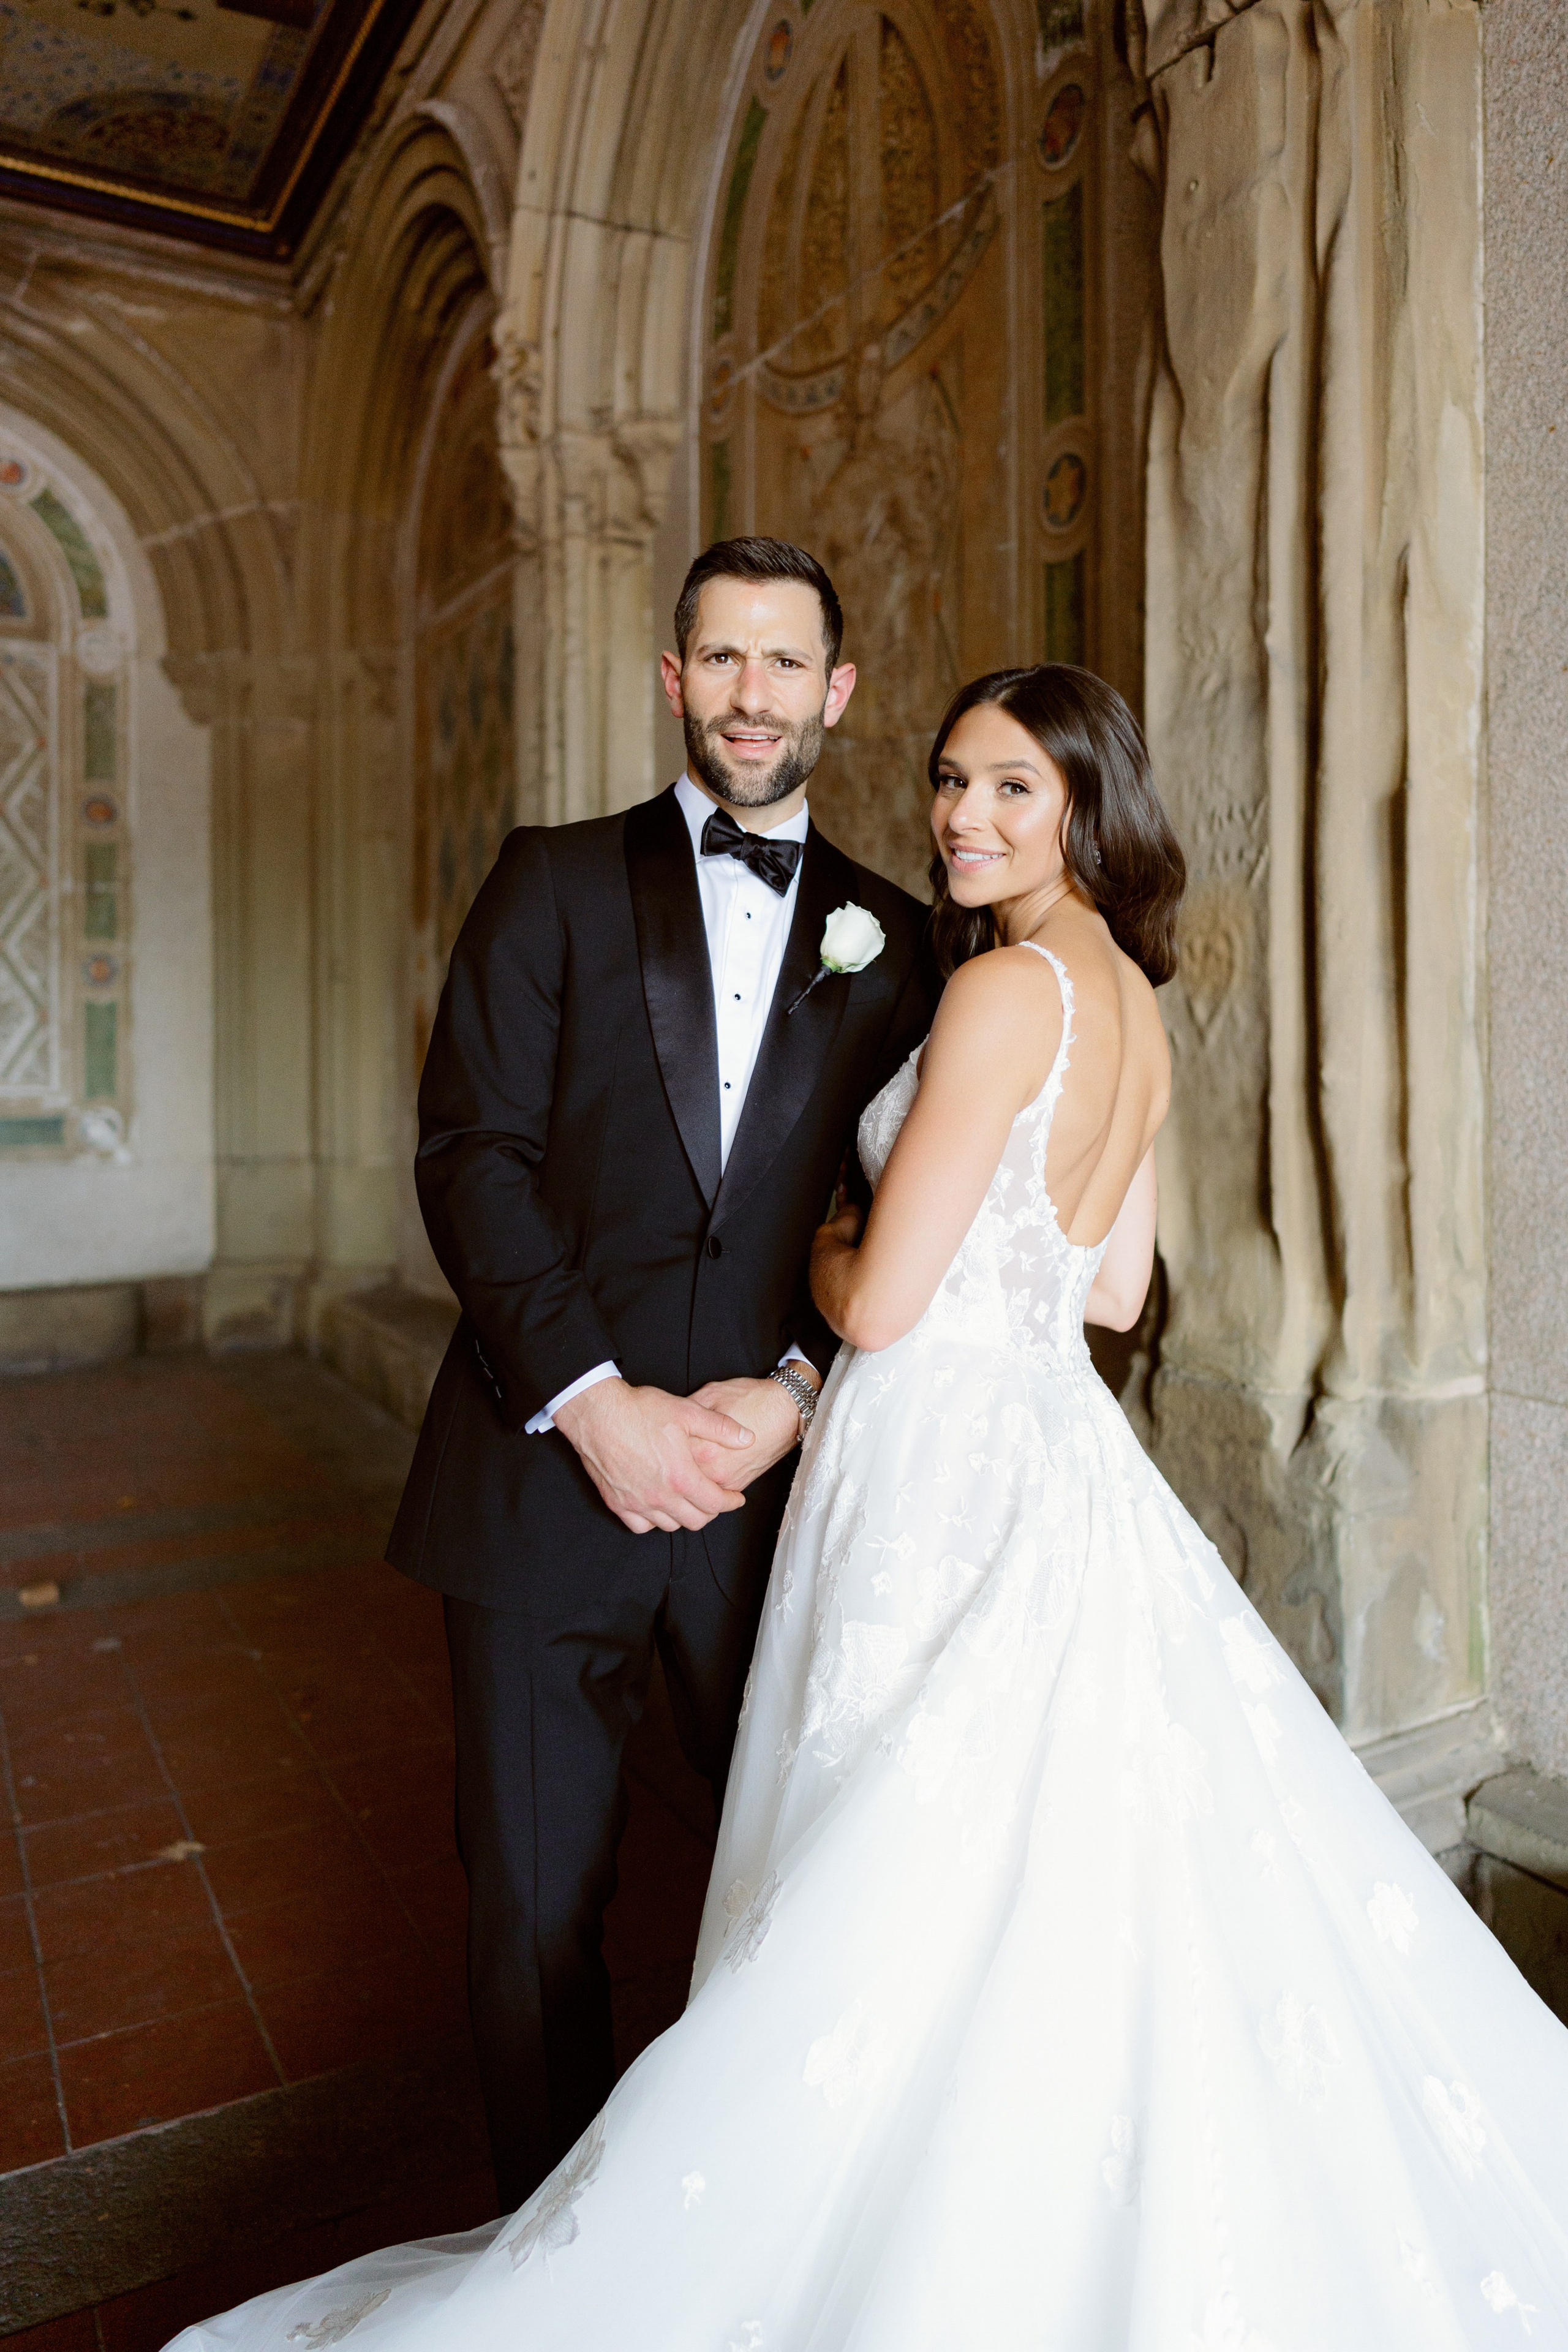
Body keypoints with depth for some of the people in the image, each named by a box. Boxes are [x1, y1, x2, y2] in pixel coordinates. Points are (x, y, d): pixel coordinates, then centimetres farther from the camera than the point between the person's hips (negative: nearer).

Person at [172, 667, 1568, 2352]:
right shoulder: (1133, 1004, 11)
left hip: (948, 1478, -9)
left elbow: (879, 1306, -18)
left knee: (910, 1916, 7)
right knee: (1057, 1896, 22)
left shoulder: (1004, 989, -17)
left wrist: (823, 1249, 2)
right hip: (1056, 1453, 10)